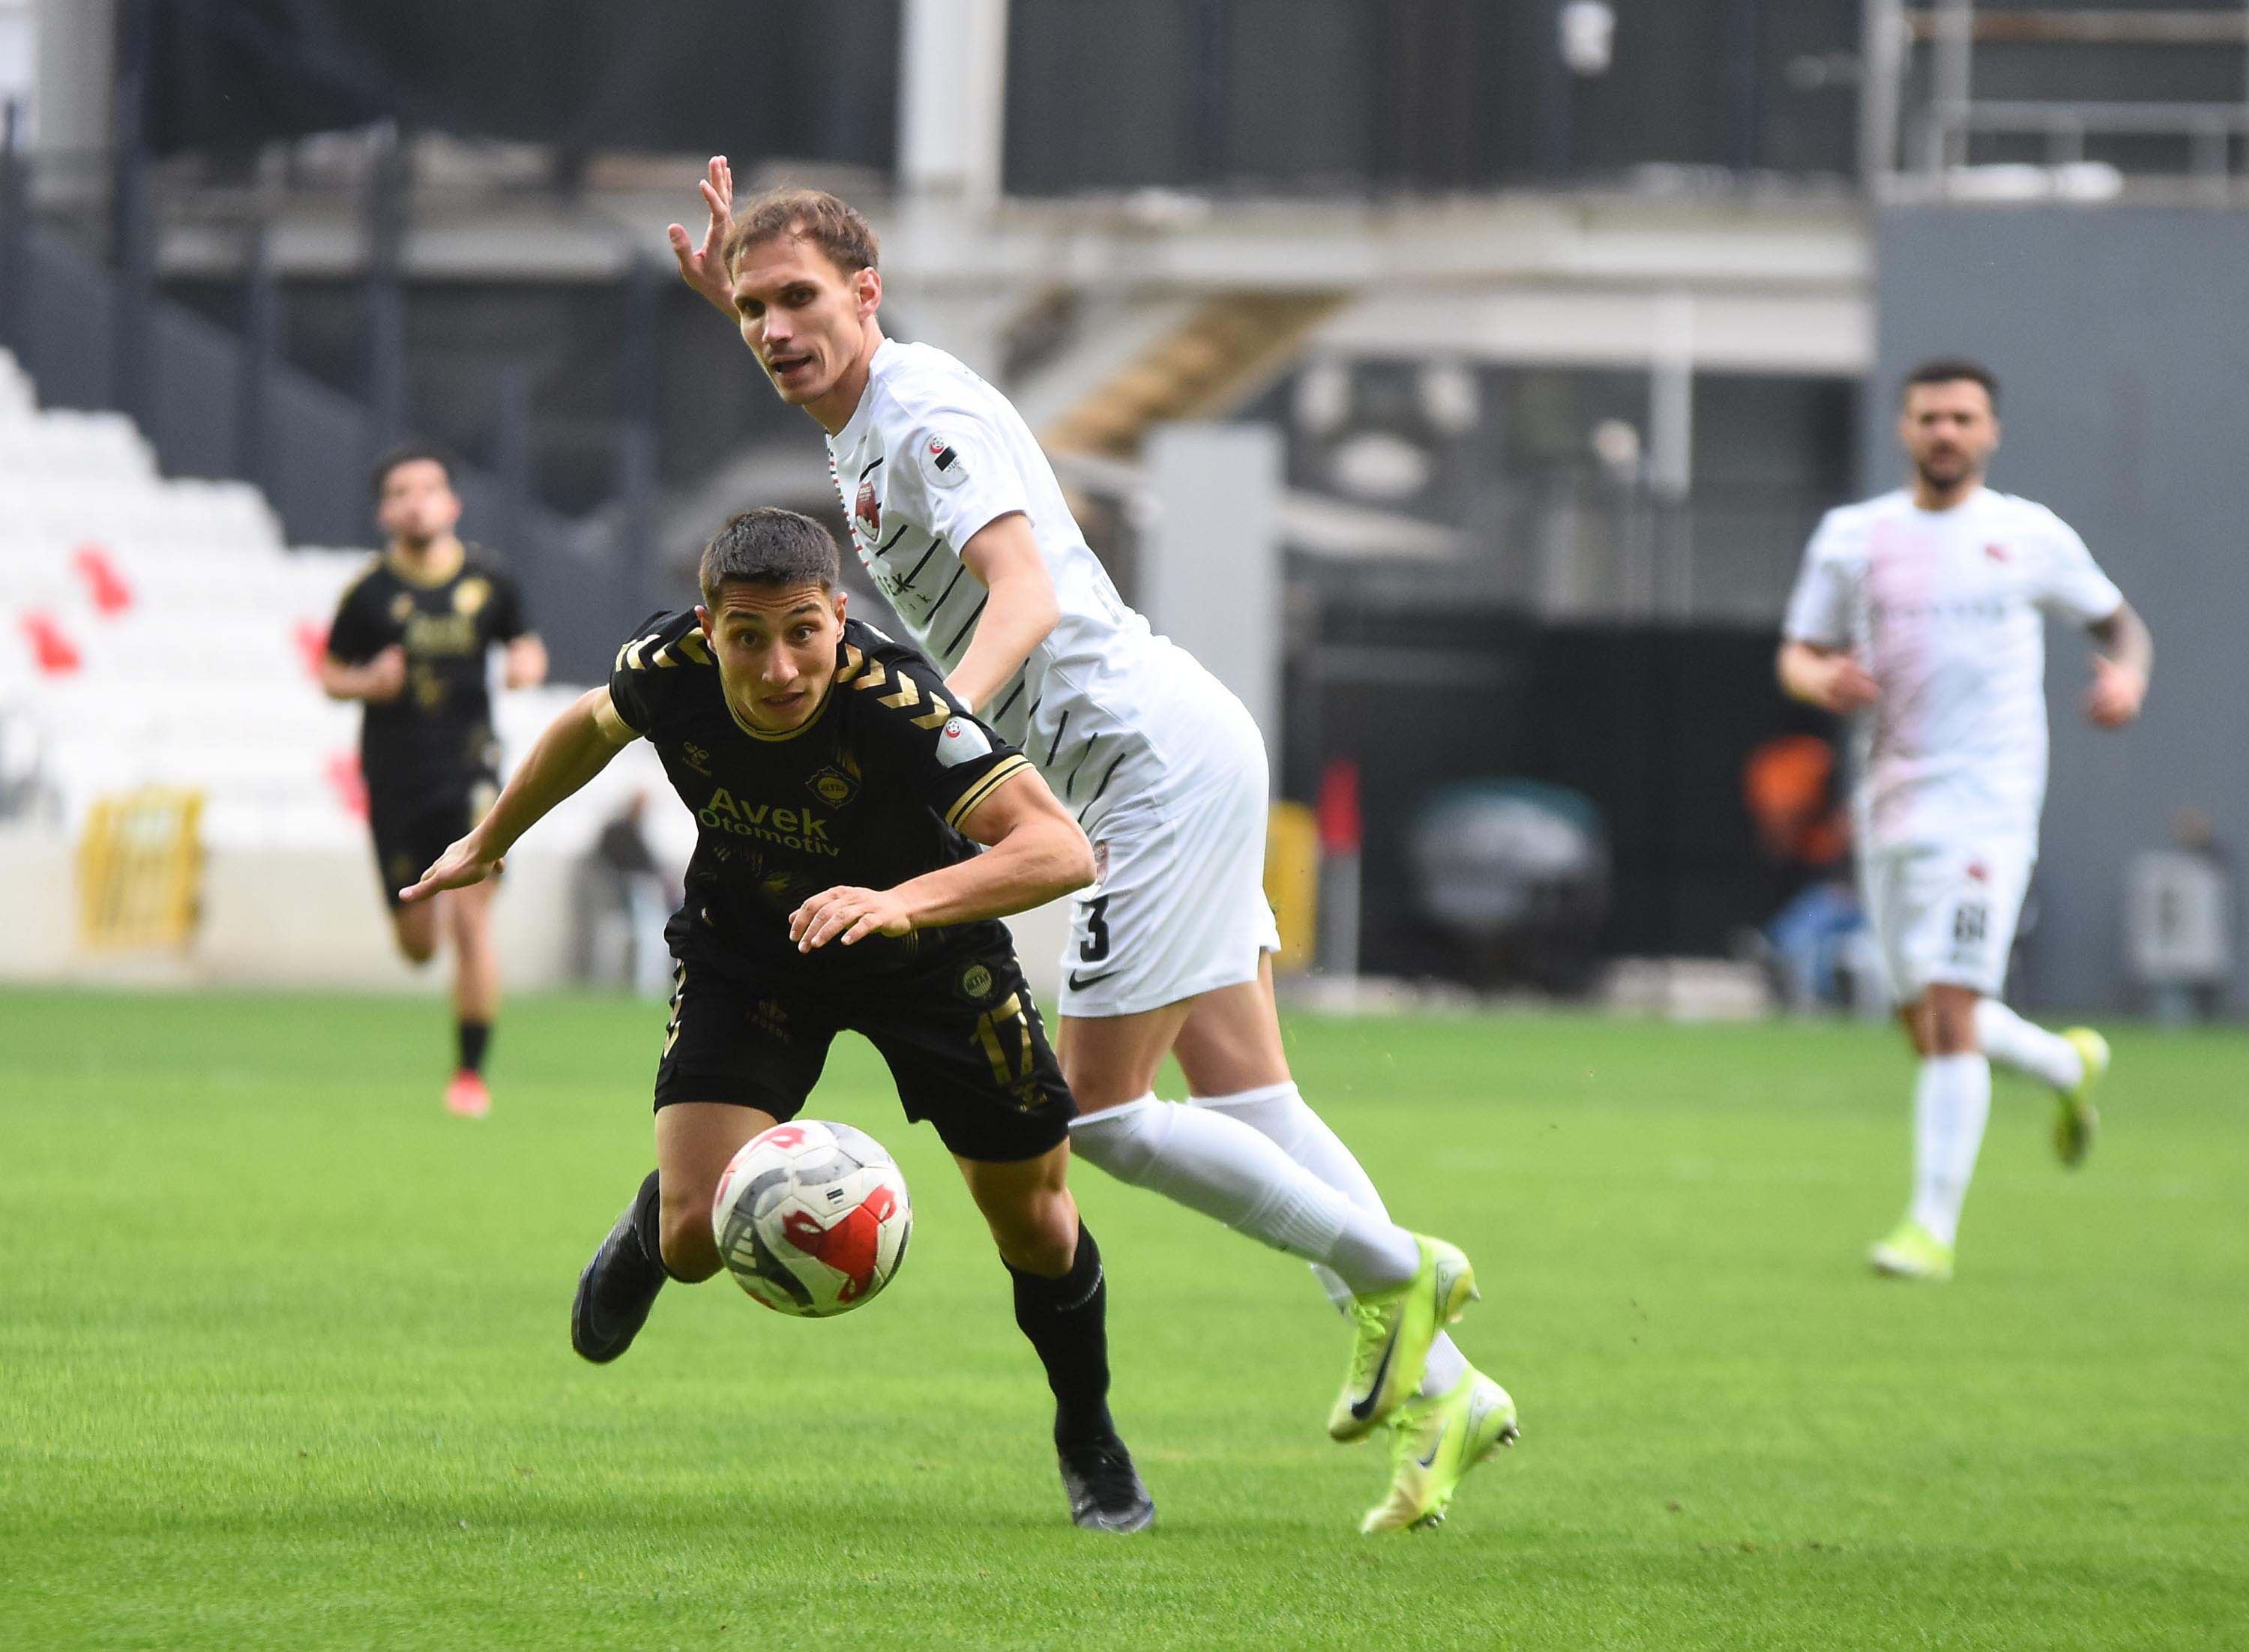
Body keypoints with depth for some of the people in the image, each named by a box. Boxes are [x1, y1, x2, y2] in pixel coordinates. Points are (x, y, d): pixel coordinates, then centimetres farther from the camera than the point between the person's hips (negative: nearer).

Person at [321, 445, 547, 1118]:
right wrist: (368, 683, -17)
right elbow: (331, 675, 5)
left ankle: (471, 1073, -5)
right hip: (395, 776, 0)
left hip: (467, 765, 0)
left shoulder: (487, 580, 0)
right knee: (416, 942, 5)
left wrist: (528, 664, -7)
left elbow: (526, 643, 16)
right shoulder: (369, 591, -4)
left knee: (471, 921, -13)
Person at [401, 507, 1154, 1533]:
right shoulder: (667, 669, -27)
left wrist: (902, 903, -64)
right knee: (699, 1238, -15)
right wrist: (486, 845, 15)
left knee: (1029, 1213, 6)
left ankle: (1089, 1441, 36)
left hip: (925, 946, -1)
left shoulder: (894, 702, -39)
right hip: (746, 946, 1)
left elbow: (1060, 848, -49)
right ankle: (647, 1237, 25)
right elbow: (594, 726, 0)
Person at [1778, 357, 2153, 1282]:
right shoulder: (1852, 537, 8)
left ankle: (1933, 1227, -12)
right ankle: (2070, 1066, 39)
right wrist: (1823, 680, -12)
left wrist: (2126, 676, -7)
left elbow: (2117, 622, 15)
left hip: (1986, 800, -4)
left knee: (1951, 1013, -15)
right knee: (1926, 1024, 9)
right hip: (1889, 805, 4)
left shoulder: (2032, 537, 3)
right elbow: (1796, 657, 12)